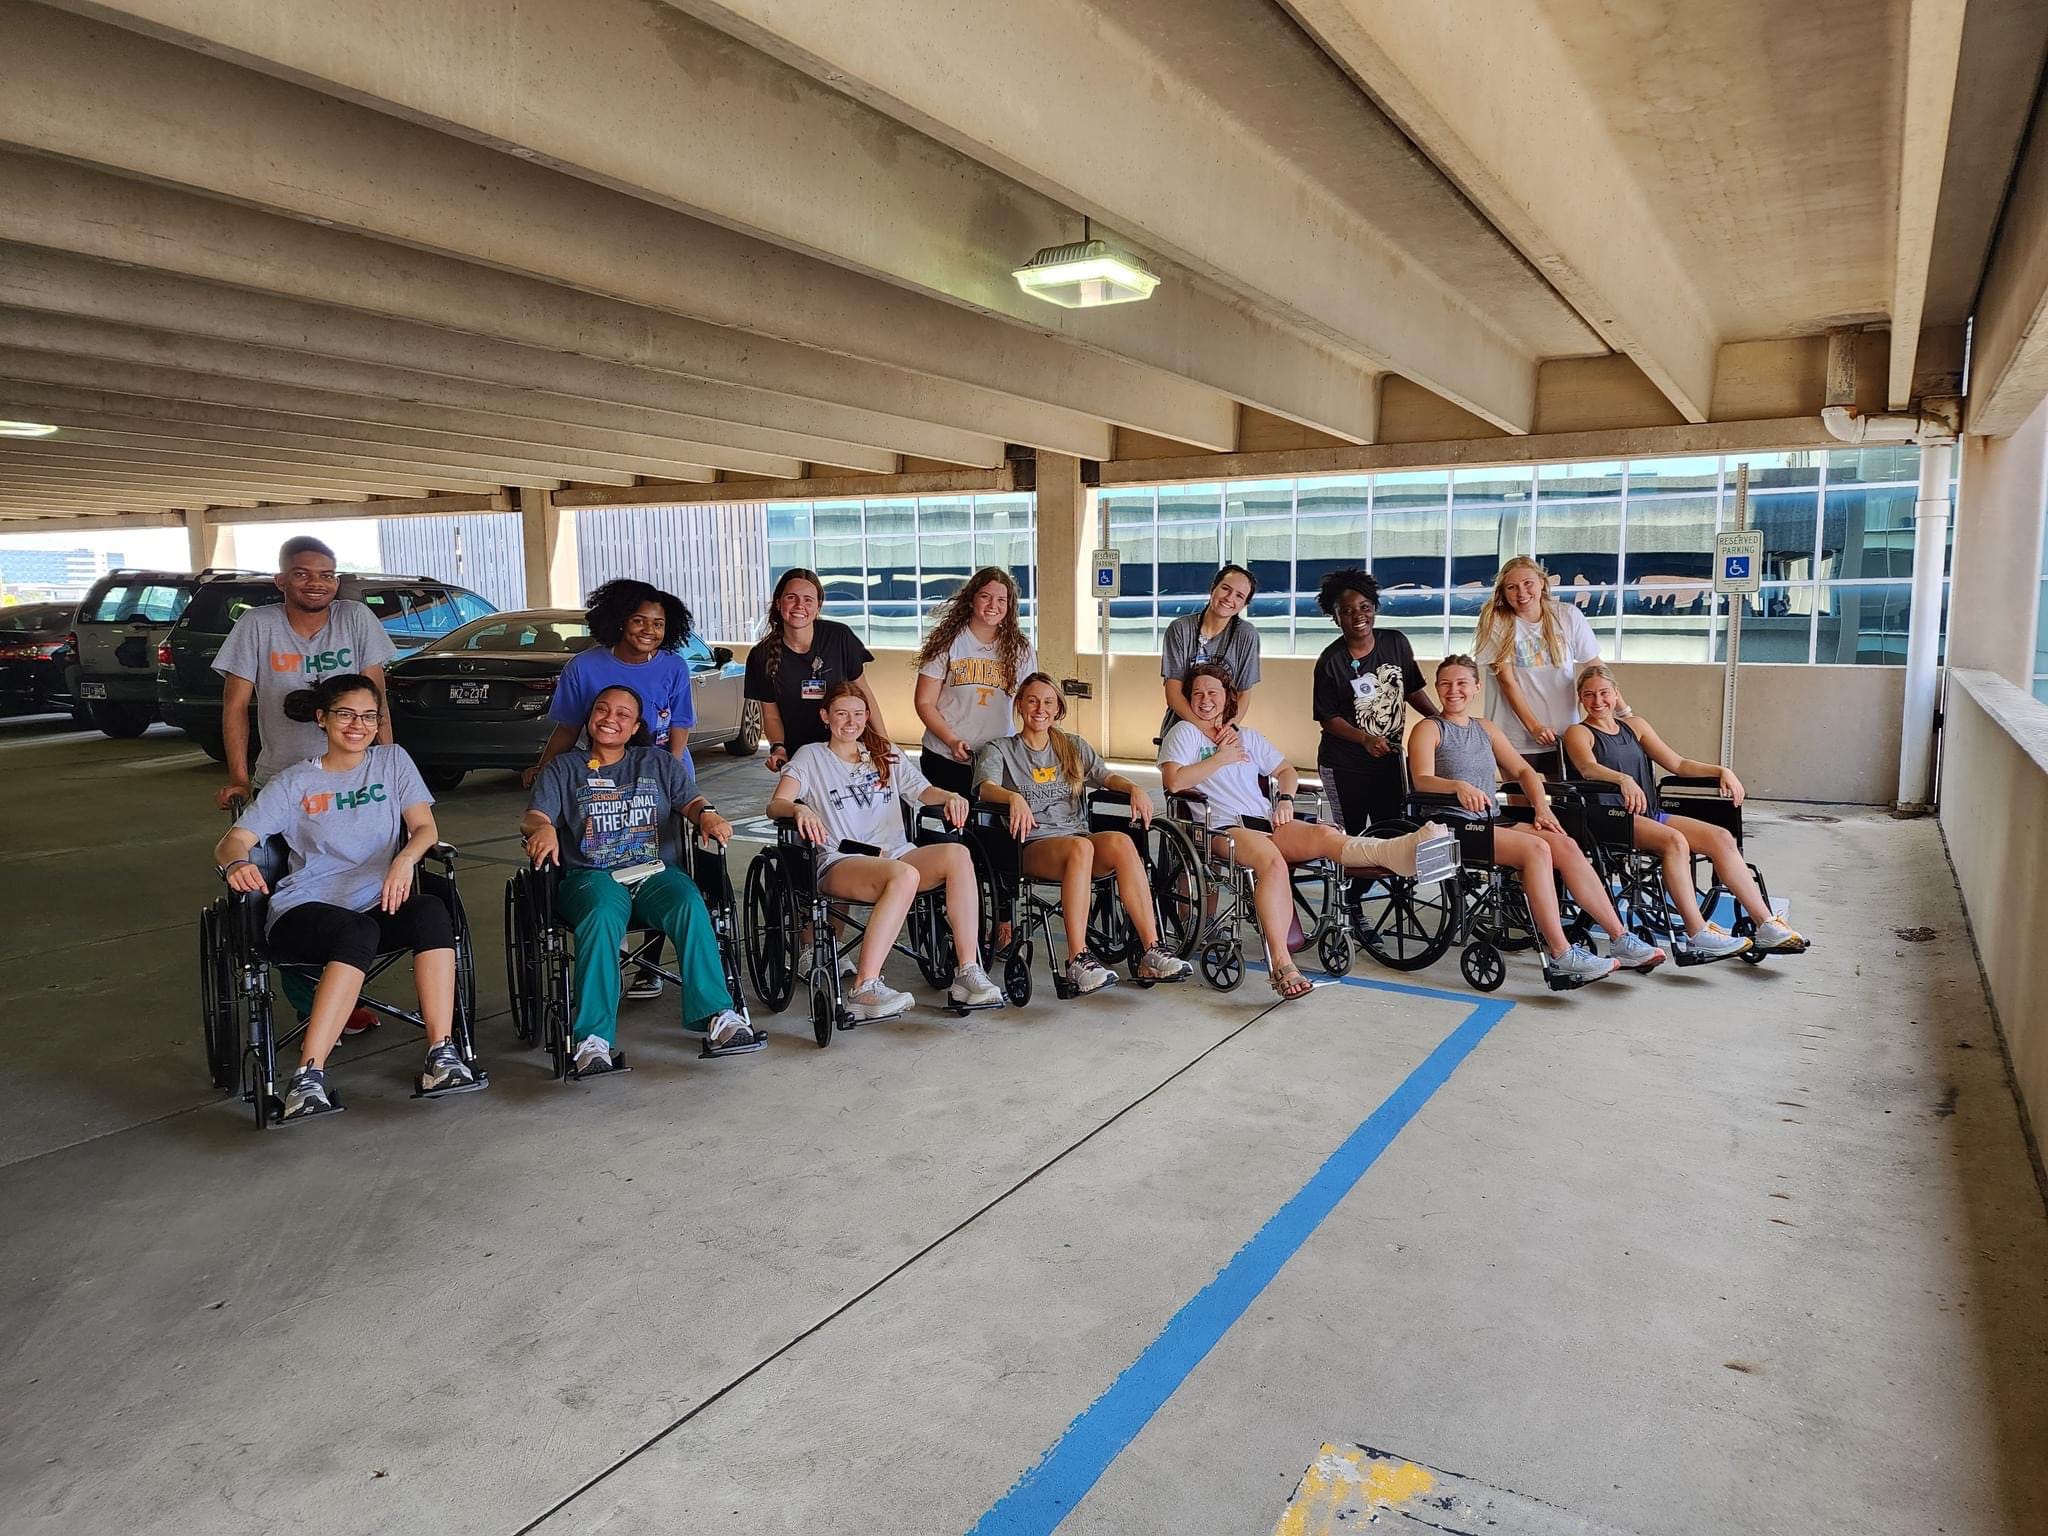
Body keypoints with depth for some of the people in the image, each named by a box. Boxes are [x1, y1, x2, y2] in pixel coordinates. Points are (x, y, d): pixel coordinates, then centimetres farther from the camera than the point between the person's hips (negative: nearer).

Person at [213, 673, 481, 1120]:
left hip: (379, 906, 2)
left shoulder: (392, 761, 16)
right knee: (359, 931, -39)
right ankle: (308, 1076, -41)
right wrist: (236, 864, -23)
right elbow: (233, 841, 3)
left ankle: (441, 1055, -36)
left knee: (432, 910, -34)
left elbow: (425, 827, 7)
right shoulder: (294, 783, 11)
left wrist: (405, 858, -17)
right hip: (305, 912, -2)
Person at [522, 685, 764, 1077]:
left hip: (655, 872, 1)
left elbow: (690, 801, 10)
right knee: (602, 916, -37)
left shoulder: (659, 762, 22)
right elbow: (533, 816, 5)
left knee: (691, 907, -33)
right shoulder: (563, 769, 19)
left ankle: (719, 1016, -37)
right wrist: (542, 828, -21)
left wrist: (706, 814, -16)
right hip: (592, 877, -1)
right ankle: (592, 1040, -40)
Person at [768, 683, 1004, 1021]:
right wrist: (799, 809, -26)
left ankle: (967, 973, -31)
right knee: (904, 875, -39)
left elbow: (923, 791, 18)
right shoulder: (811, 757, 13)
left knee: (957, 853, -29)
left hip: (896, 854, 4)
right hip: (840, 863, -4)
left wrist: (949, 797, -6)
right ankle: (865, 989, -40)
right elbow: (775, 805, -1)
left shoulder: (886, 755, 26)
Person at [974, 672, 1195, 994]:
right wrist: (1014, 797, -30)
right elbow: (986, 786, -7)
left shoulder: (1073, 747, 26)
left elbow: (1106, 776, 13)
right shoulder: (1000, 750, 12)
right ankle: (1078, 960, -42)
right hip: (1031, 846, -3)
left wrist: (1134, 788, -9)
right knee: (1081, 846, -38)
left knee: (1121, 841, -31)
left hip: (1077, 835, 4)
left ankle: (1151, 951, -36)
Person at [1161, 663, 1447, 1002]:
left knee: (1325, 834, -27)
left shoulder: (1247, 736, 27)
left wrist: (1285, 799, 8)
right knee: (1273, 861, -38)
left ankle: (1396, 851, -57)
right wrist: (1219, 758, 0)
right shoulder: (1184, 732, 11)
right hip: (1223, 828, -5)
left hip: (1267, 822, 5)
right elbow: (1174, 782, -5)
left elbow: (1287, 771, 29)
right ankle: (1280, 964, -48)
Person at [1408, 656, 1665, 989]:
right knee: (1536, 848, -28)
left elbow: (1522, 770, 20)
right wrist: (1459, 786, -35)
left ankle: (1619, 939, -16)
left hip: (1492, 823, 6)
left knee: (1565, 845, -17)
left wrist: (1542, 808, 1)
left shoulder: (1485, 728, 22)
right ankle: (1559, 955, -30)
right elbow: (1422, 780, -15)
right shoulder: (1429, 730, 3)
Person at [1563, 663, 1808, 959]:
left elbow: (1678, 764, 19)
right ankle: (1697, 934, -31)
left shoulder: (1635, 725, 21)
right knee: (1675, 841, -32)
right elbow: (1588, 768, -20)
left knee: (1721, 837, -12)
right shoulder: (1578, 733, 3)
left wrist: (1721, 771, 4)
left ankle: (1766, 925, -12)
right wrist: (1623, 779, -39)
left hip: (1650, 815, 6)